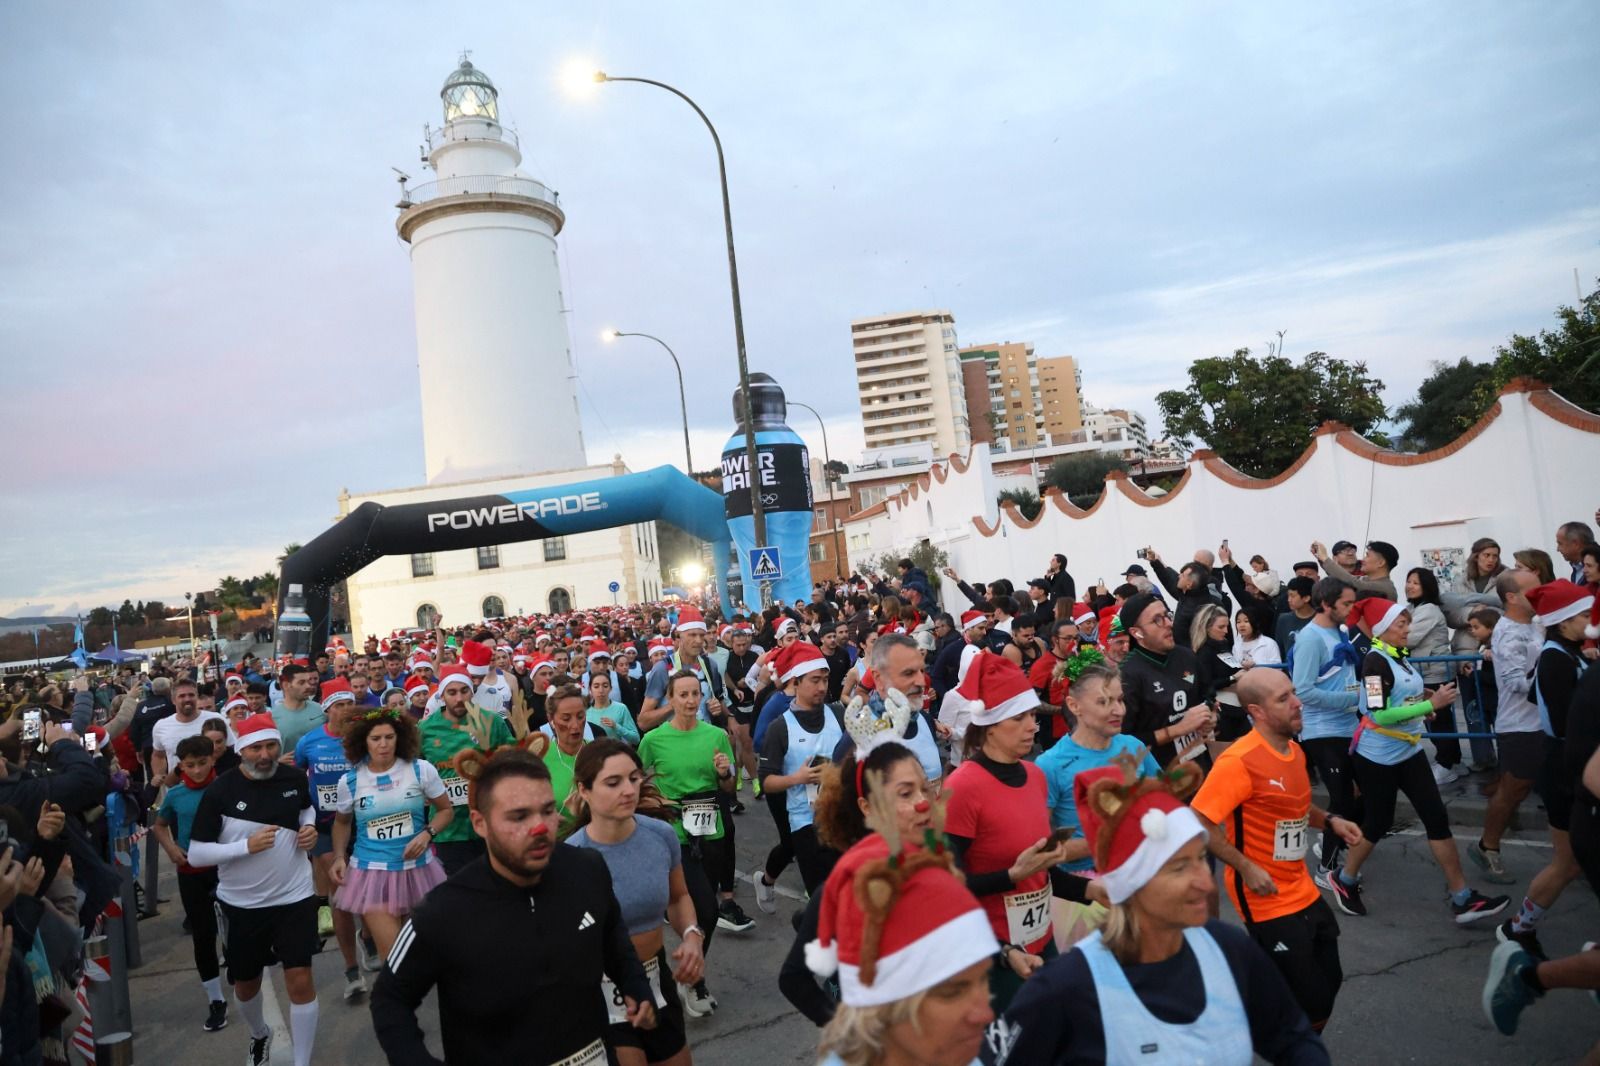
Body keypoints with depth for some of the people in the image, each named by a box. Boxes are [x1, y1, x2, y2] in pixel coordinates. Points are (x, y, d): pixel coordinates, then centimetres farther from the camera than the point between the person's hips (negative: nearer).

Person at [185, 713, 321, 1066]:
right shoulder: (219, 792, -16)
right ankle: (260, 1036, 51)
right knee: (245, 985, 19)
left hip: (295, 897, 0)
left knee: (300, 981, -5)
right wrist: (246, 845, -25)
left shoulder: (295, 778, -7)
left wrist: (309, 828, -6)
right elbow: (195, 854, -13)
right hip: (242, 904, 0)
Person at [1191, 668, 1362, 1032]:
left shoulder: (1294, 750, 4)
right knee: (1310, 1001, 1)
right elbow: (1197, 823, -25)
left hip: (1305, 893, 8)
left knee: (1328, 984, 18)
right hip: (1270, 903, -8)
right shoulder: (1240, 760, -24)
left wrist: (1330, 821, 4)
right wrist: (1245, 868, -23)